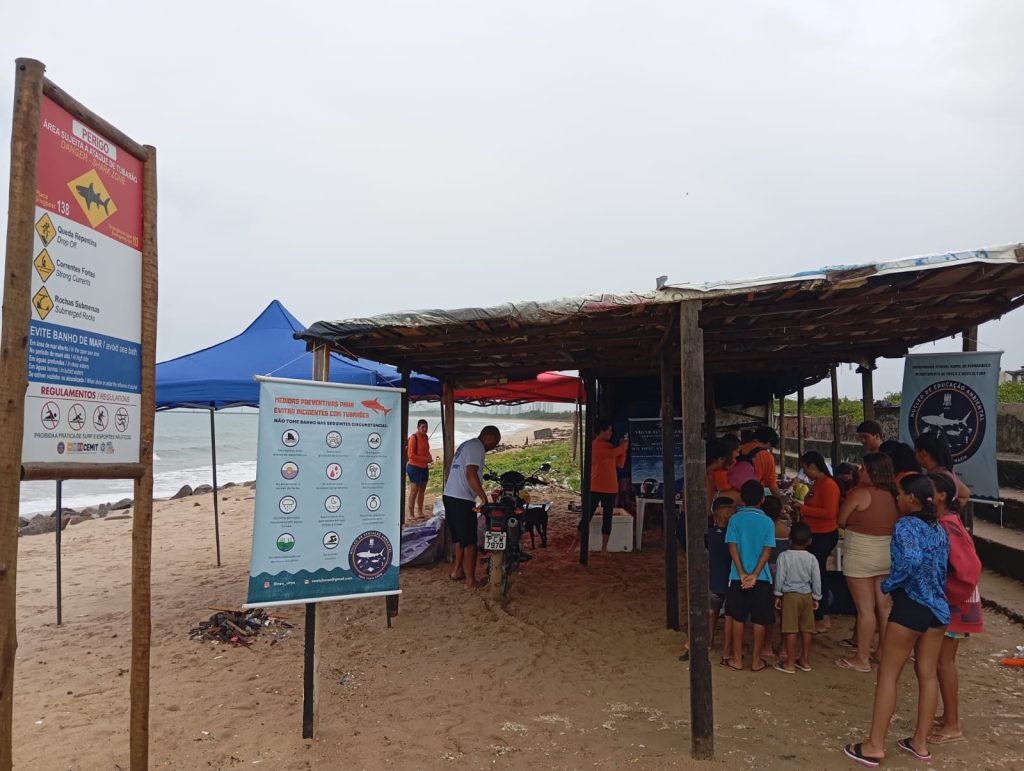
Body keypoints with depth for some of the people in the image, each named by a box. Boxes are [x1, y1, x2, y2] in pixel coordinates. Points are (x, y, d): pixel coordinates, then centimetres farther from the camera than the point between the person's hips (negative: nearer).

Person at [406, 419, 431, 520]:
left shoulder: (425, 437, 9)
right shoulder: (414, 438, -15)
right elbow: (411, 455, -18)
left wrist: (429, 456, 3)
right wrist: (425, 459, -19)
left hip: (424, 467, 8)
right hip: (415, 467, -8)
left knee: (422, 490, 13)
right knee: (414, 490, -7)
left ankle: (419, 512, 23)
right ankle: (411, 514, -1)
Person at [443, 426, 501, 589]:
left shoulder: (466, 444, 19)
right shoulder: (477, 447, -12)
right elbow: (471, 474, -23)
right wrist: (484, 498, -23)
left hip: (450, 496, 10)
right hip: (462, 500, -10)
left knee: (459, 538, 21)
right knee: (470, 542, -2)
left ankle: (458, 571, 31)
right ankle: (470, 580, 3)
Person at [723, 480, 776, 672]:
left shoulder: (735, 519, -3)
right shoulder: (767, 522, -4)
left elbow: (732, 547, -10)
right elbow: (767, 551, -10)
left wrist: (742, 573, -10)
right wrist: (754, 574, -12)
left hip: (738, 576, 1)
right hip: (761, 577, 0)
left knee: (738, 618, 11)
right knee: (759, 620, 9)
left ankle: (737, 659, 17)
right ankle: (756, 660, 16)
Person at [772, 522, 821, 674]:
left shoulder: (784, 556, -11)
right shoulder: (812, 558, -2)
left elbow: (780, 577, -8)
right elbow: (816, 580, 3)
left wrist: (778, 595, 4)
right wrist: (816, 597, 15)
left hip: (790, 594, -4)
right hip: (807, 595, 4)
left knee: (791, 630, -1)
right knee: (806, 629, 11)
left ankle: (790, 664, 3)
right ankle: (805, 661, 20)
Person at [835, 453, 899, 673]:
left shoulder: (860, 493, -14)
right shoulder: (893, 496, 4)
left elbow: (841, 521, -6)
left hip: (861, 554, -7)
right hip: (887, 553, 7)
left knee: (865, 608, -1)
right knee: (884, 606, 14)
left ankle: (862, 659, 6)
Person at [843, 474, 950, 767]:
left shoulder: (905, 525, -15)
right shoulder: (939, 528, 10)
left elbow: (911, 561, -31)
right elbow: (942, 567, 11)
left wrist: (888, 585, -17)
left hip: (910, 607, -8)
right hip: (938, 608, 8)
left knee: (888, 674, 1)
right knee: (928, 674, 14)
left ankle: (875, 746, 6)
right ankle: (920, 742, 24)